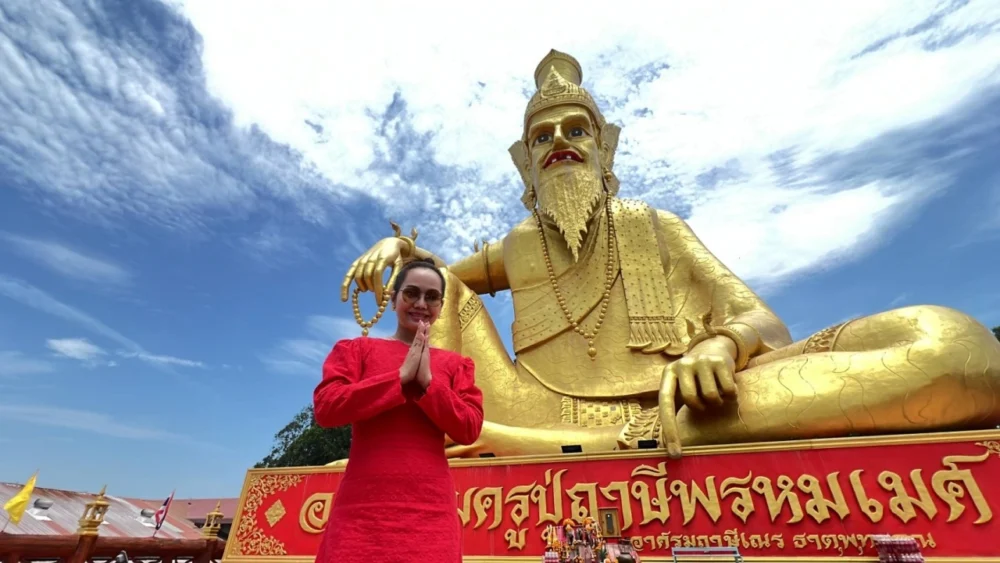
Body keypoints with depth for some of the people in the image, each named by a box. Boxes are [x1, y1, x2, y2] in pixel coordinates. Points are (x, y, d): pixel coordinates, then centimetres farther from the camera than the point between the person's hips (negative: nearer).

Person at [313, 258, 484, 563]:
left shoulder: (456, 364, 11)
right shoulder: (356, 348, 9)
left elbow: (469, 429, 1)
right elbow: (326, 408, -6)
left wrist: (428, 380, -9)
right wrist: (402, 376, -9)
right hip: (362, 507, 0)